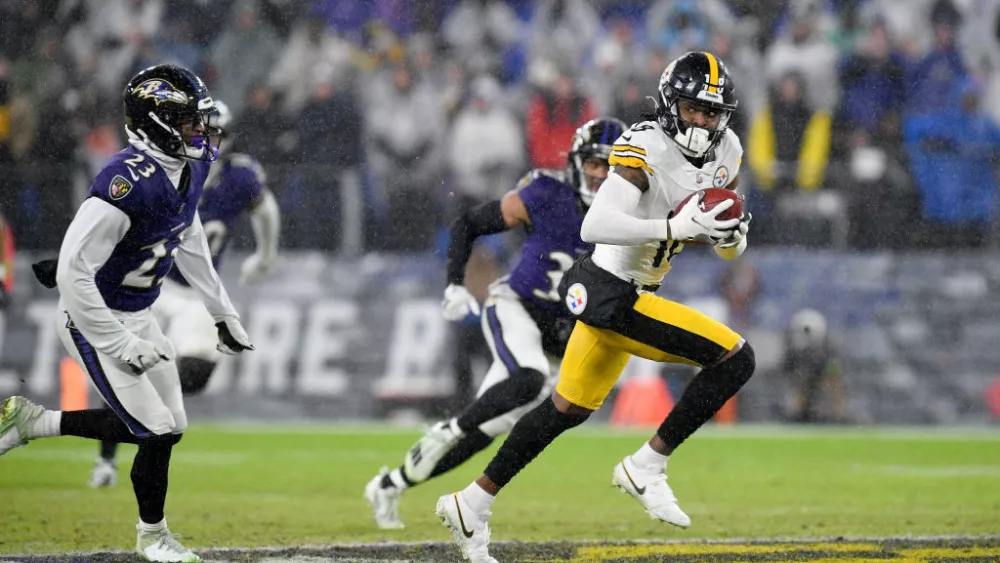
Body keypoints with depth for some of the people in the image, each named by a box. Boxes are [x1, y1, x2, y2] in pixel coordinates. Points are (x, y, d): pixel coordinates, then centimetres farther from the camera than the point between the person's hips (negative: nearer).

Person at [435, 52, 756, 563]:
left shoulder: (725, 152, 5)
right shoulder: (646, 148, -21)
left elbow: (730, 251, 16)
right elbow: (595, 226, -32)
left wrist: (732, 234, -7)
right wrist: (674, 227, -38)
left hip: (626, 293, 9)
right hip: (608, 295, -9)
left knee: (569, 409, 21)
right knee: (735, 360, -14)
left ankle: (473, 503, 32)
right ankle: (646, 468, -5)